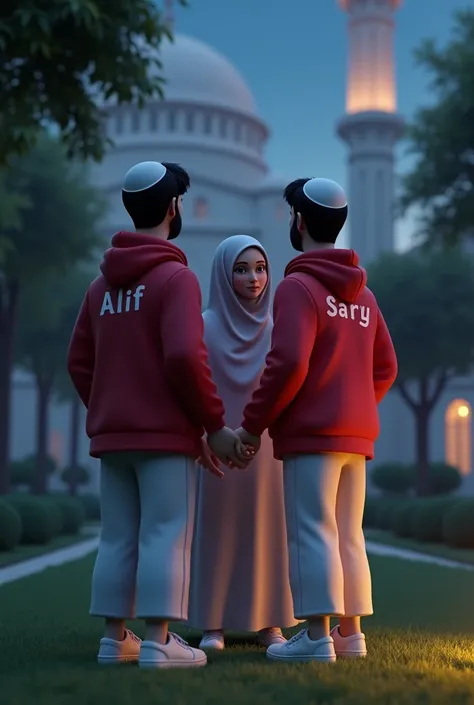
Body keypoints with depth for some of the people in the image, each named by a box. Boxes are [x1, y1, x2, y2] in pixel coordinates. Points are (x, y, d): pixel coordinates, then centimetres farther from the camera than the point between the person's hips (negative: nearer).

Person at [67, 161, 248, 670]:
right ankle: (158, 642, -4)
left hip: (111, 436, 7)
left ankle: (115, 638, 14)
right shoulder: (176, 276, -9)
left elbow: (79, 363, 12)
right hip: (165, 435, -7)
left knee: (117, 540, 10)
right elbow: (185, 357, -20)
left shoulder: (101, 285, 13)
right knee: (165, 537, -3)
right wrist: (214, 424, -12)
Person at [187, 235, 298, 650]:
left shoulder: (277, 328, 7)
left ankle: (269, 621, 12)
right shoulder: (204, 326, 0)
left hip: (267, 448, 2)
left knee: (266, 529, 3)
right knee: (218, 529, 1)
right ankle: (213, 624, 9)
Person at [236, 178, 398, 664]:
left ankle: (317, 636, -7)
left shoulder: (298, 286, -8)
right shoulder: (363, 294, 16)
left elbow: (288, 363, -18)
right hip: (357, 436, 8)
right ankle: (349, 633, 13)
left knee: (312, 533, -6)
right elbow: (385, 369, 15)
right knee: (347, 534, 10)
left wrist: (253, 424, -10)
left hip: (310, 434, -7)